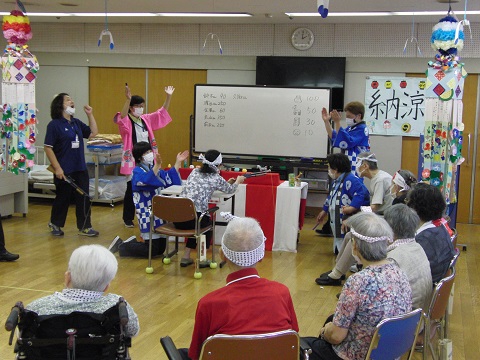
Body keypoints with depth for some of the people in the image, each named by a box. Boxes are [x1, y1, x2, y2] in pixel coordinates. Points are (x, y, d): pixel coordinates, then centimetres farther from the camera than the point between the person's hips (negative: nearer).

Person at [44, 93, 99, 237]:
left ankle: (84, 227, 15)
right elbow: (48, 147, -13)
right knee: (62, 199, 7)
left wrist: (90, 114, 7)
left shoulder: (77, 123, 10)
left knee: (83, 199, 6)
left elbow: (93, 133, 15)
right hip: (64, 171, -6)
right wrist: (57, 168, -17)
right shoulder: (54, 124, -10)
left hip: (80, 169, 6)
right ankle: (55, 224, 28)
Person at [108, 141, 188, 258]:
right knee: (153, 250, -7)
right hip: (148, 214, -8)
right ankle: (121, 246, 9)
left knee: (161, 248, 11)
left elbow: (171, 180, 13)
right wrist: (157, 165, -43)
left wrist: (178, 163, 8)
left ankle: (133, 242, 29)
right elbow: (146, 181, -31)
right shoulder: (137, 172, -10)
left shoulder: (154, 168, 14)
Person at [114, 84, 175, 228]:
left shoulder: (146, 119, 11)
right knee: (131, 189, 1)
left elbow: (162, 113, 14)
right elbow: (122, 117, -30)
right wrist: (128, 99, -45)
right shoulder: (126, 121, -8)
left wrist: (168, 97, 1)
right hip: (132, 161, -6)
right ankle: (128, 218, 13)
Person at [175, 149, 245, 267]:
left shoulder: (195, 172, 15)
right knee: (208, 224, 29)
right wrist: (238, 181, 42)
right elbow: (231, 190, 19)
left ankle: (186, 257, 31)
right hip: (193, 218, -5)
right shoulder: (215, 178, 0)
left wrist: (227, 182, 45)